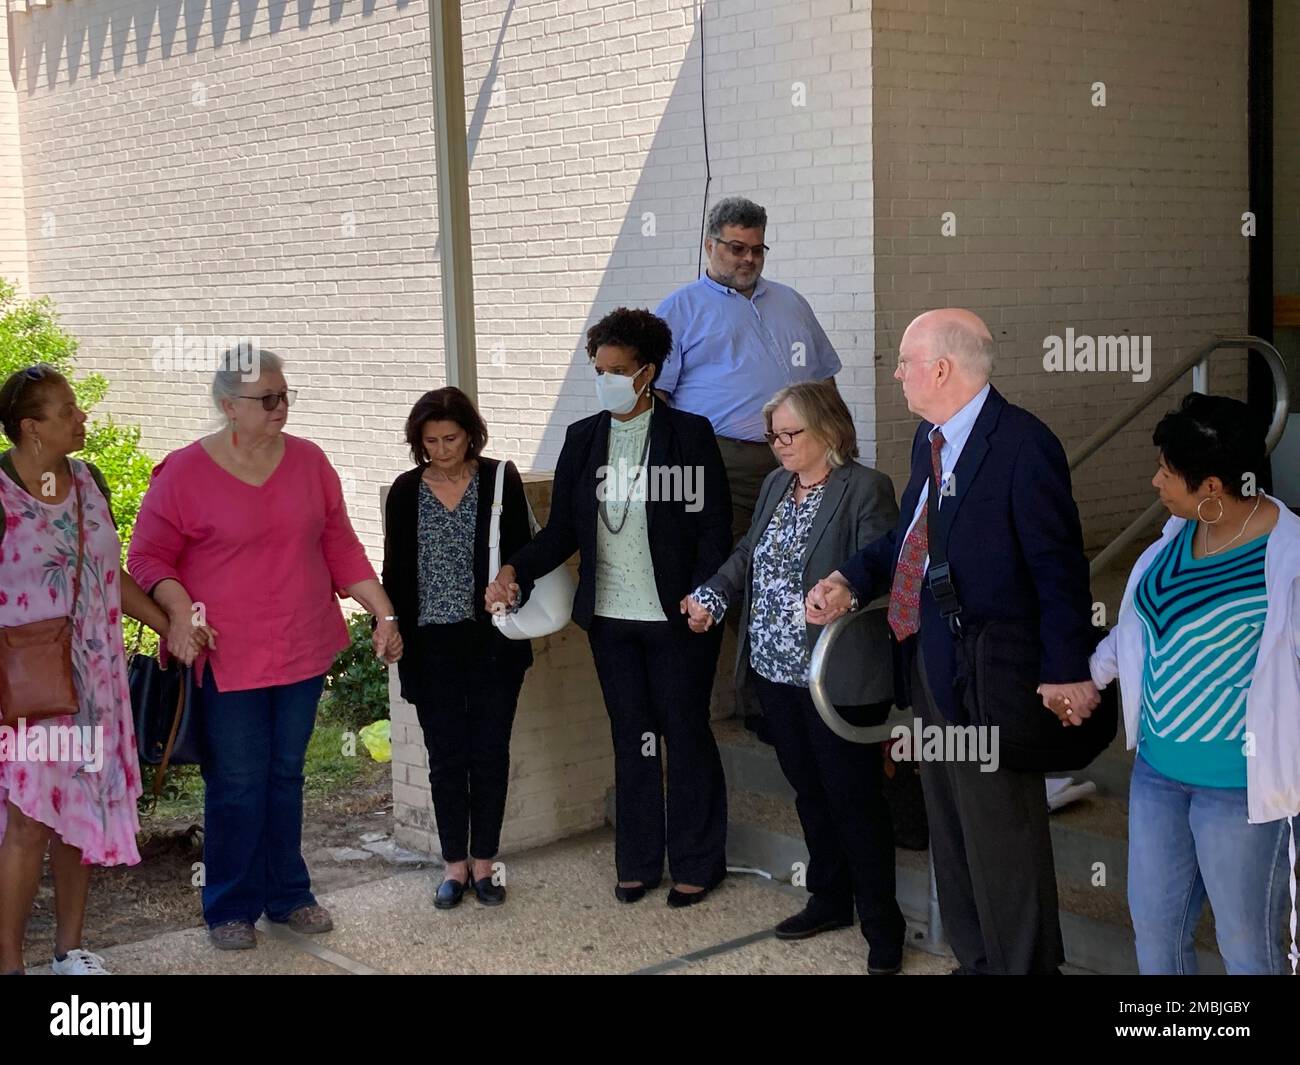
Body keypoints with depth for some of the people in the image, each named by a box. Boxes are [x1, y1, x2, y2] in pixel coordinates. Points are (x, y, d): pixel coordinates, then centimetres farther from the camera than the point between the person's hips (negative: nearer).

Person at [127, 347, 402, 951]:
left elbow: (341, 547, 9)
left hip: (302, 651, 4)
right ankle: (230, 908, 19)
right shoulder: (183, 473, -8)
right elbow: (148, 557, -3)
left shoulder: (308, 461, 4)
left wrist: (384, 613, 5)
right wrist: (179, 611, -19)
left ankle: (286, 894, 29)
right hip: (226, 658, -4)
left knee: (285, 776, 15)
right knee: (237, 786, 3)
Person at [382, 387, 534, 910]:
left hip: (492, 640, -1)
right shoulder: (406, 492, 3)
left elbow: (521, 552, 2)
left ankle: (484, 864, 16)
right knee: (446, 757, 5)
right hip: (432, 645, 1)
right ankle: (455, 866, 16)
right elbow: (395, 572, 8)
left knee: (490, 752, 4)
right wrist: (393, 631, 1)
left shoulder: (500, 480, -1)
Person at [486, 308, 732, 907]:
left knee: (686, 735, 6)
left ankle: (697, 863, 19)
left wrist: (702, 594, -17)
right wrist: (514, 571, -9)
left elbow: (714, 526, -6)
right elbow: (562, 529, 6)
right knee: (632, 739, 12)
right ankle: (639, 861, 23)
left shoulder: (689, 433, -5)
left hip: (676, 615, -4)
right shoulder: (583, 438, 7)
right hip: (610, 616, 4)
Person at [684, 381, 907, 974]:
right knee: (809, 791, 18)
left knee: (854, 799, 1)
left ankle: (882, 926, 14)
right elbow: (748, 554, 17)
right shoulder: (776, 485, 11)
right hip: (776, 670, 7)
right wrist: (713, 596, 1)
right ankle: (830, 899, 34)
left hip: (838, 679, -7)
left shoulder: (864, 490, -12)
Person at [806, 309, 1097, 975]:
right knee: (949, 827, 21)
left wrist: (1066, 671, -18)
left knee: (1000, 835, 4)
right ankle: (976, 958, 37)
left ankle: (1020, 964, 22)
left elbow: (1059, 567, -18)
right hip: (928, 666, 9)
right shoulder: (929, 436, 8)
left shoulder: (1023, 445, -19)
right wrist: (848, 582, 2)